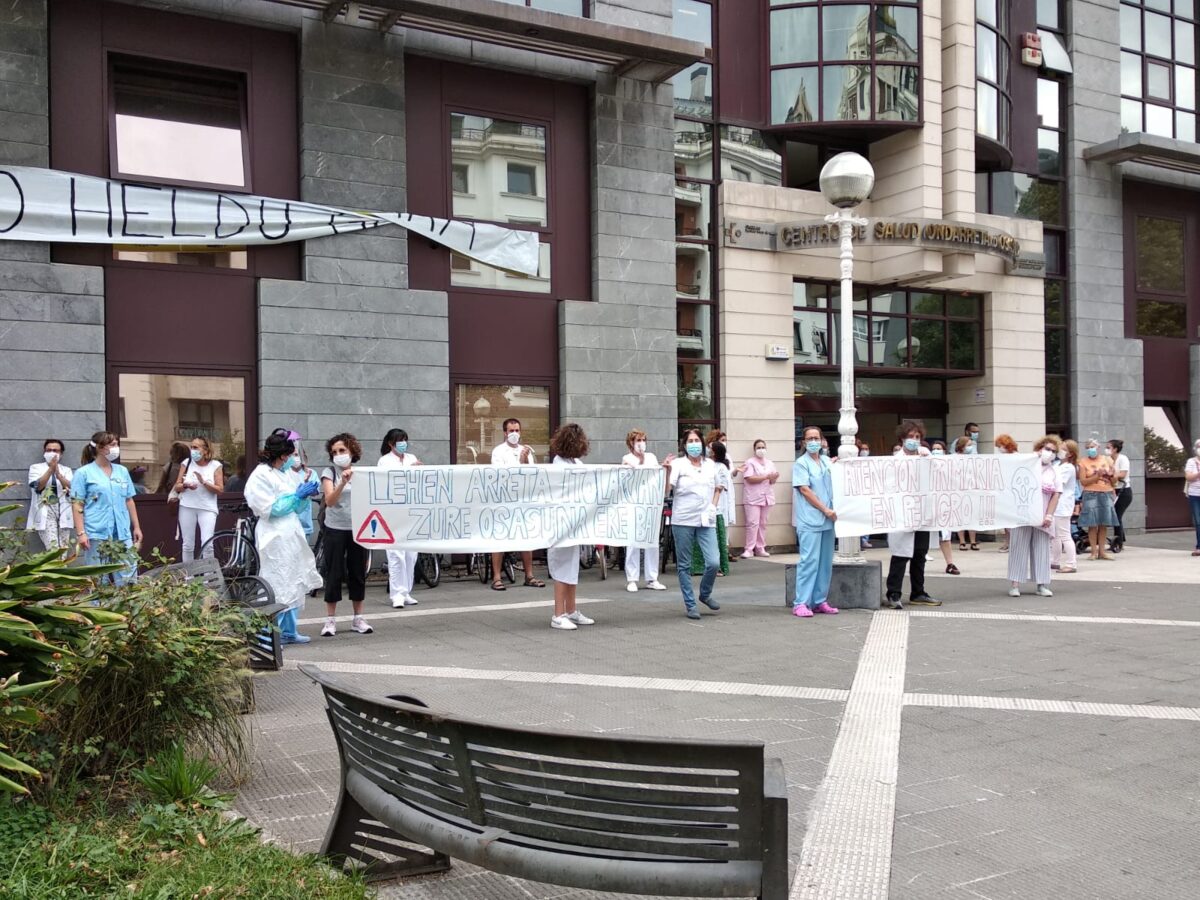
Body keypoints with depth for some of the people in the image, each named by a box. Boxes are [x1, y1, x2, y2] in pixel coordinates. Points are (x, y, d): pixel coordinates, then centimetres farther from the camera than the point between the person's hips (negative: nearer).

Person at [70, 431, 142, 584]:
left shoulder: (122, 471, 13)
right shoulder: (84, 473, -1)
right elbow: (77, 505, -5)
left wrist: (136, 526, 14)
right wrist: (80, 533, -12)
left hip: (122, 533, 4)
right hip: (96, 534, -4)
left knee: (128, 577, 3)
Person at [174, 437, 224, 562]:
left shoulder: (215, 465, 0)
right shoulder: (186, 463, 5)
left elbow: (220, 489, -5)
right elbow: (177, 487, 7)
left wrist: (204, 482, -19)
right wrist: (185, 485, -15)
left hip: (207, 508, -2)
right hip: (187, 507, 2)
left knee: (207, 544, -13)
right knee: (188, 545, 4)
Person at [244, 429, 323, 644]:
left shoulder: (285, 473, 16)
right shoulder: (260, 476, -9)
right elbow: (270, 509, -16)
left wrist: (306, 495, 2)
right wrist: (297, 495, -13)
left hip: (292, 535, 9)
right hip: (275, 539, -9)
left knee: (294, 585, 12)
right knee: (276, 587, -9)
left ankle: (288, 631, 20)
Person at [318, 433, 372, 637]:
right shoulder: (329, 473, -3)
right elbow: (329, 500, -17)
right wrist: (343, 483, -32)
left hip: (358, 529, 3)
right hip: (335, 530, -3)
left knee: (358, 573, 7)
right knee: (334, 574, -1)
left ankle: (358, 618, 15)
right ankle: (330, 620, 6)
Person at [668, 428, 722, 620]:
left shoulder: (710, 464, 10)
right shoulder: (678, 464, -3)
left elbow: (717, 488, 24)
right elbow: (667, 488, -14)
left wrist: (713, 505, 9)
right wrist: (667, 471, -30)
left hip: (706, 520, 3)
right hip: (683, 520, -3)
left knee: (713, 563, -7)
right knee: (684, 565, 3)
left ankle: (705, 594, 20)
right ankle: (689, 604, 16)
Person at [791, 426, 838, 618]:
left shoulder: (827, 462, 13)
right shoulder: (801, 463, -4)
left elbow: (835, 485, 24)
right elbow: (804, 490, -10)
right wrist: (825, 509, -12)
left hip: (827, 519, 6)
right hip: (809, 520, -6)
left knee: (826, 562, 7)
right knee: (810, 560, -10)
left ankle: (820, 601, 14)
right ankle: (801, 603, -7)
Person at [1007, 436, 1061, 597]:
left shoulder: (1054, 472, 11)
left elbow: (1056, 495, 5)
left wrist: (1049, 515, -5)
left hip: (1041, 518, 3)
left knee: (1041, 550, 4)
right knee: (1019, 548, -2)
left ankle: (1042, 585, 9)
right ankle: (1015, 584, -1)